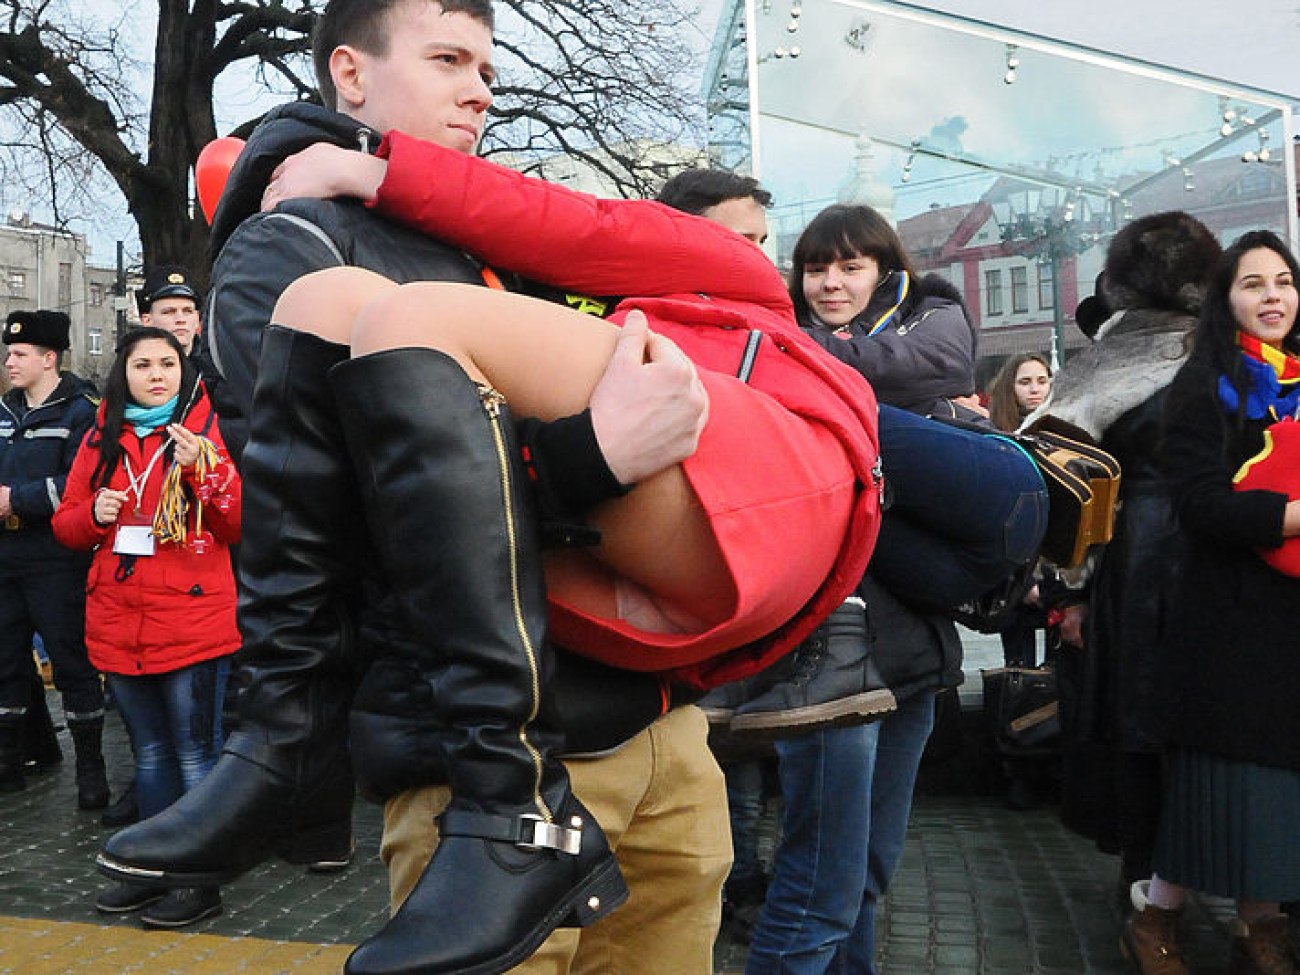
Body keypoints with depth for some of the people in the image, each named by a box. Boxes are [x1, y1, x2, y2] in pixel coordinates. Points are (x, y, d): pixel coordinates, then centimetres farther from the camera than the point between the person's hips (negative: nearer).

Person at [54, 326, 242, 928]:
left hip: (193, 623, -5)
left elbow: (241, 526, -8)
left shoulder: (206, 433, -1)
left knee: (196, 754, -1)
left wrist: (203, 469, -21)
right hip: (118, 625, 5)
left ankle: (202, 883, 10)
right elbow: (65, 526, 15)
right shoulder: (101, 440, 11)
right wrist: (95, 513, -6)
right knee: (149, 754, 16)